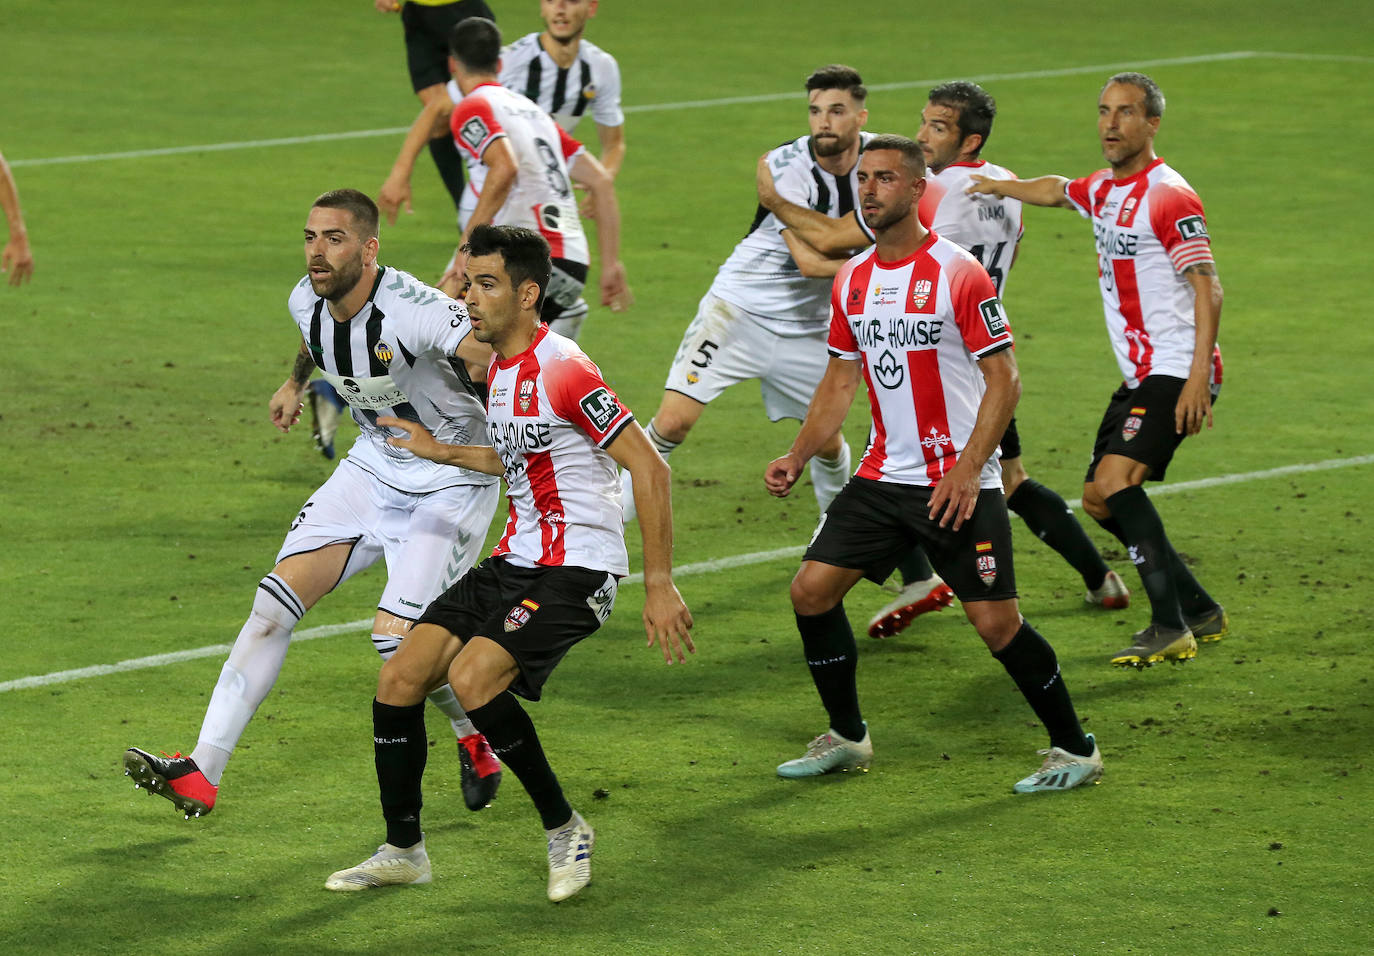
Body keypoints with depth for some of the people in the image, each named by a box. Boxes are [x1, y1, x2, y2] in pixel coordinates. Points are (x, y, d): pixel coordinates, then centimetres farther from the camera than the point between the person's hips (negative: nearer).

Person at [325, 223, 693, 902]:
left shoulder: (563, 370, -18)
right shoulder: (499, 368, 11)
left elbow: (649, 469, -19)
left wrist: (660, 586, -20)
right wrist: (442, 453, 25)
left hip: (575, 571, -9)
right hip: (514, 560, 9)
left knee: (471, 677, -27)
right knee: (399, 678, 0)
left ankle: (564, 828, -8)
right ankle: (402, 851, 13)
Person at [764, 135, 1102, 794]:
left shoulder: (958, 274, -12)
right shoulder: (852, 281, 8)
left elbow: (1003, 380, -12)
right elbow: (841, 380, 17)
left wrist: (966, 471, -21)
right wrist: (796, 457, 5)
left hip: (958, 482, -6)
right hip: (883, 475, 6)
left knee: (995, 622, -9)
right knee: (811, 591, -2)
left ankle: (1074, 750, 8)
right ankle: (846, 739, 16)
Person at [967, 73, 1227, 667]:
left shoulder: (1168, 196, -14)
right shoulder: (1103, 190, 12)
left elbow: (1207, 287, -19)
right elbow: (1056, 191, 37)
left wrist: (1198, 377, -26)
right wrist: (995, 186, 41)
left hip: (1177, 371, -10)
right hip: (1140, 374, 10)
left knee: (1115, 480, -23)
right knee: (1098, 499, 9)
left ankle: (1171, 629, -21)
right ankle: (1200, 612, 18)